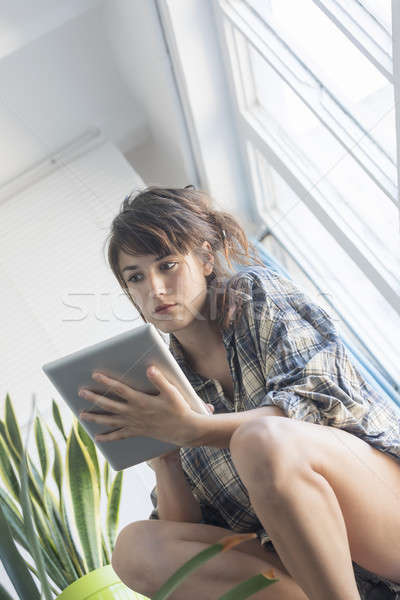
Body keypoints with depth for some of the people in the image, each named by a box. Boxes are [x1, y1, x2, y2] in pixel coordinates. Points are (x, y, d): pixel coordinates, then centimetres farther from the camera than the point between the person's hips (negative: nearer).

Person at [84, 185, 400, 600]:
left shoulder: (255, 291, 4)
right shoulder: (170, 378, 13)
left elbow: (319, 400, -13)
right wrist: (164, 465, -14)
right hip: (298, 560, 5)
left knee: (262, 441, -33)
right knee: (134, 547, -15)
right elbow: (185, 529, 8)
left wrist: (191, 430, -25)